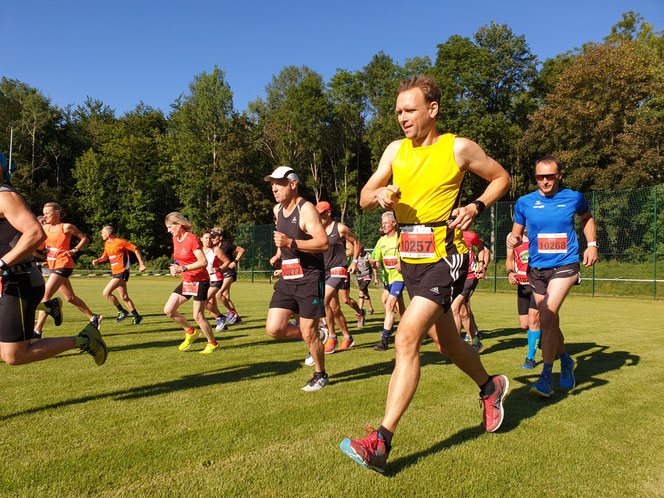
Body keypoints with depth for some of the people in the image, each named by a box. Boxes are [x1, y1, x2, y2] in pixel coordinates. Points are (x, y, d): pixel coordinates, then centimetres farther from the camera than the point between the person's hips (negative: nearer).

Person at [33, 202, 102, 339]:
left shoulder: (66, 227, -7)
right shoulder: (45, 228, 12)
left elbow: (85, 238, 1)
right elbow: (39, 246, 7)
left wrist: (74, 250, -10)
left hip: (63, 265, -8)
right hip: (53, 266, 8)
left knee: (45, 297, -13)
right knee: (70, 297, 13)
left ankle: (37, 331, -10)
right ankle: (94, 318, 25)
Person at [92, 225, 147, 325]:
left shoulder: (119, 242, -12)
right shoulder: (107, 244, 13)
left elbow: (135, 250, -10)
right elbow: (105, 256, 27)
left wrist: (141, 264, -12)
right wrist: (97, 260, 5)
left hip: (122, 272, -9)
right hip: (115, 273, 9)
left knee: (106, 293, -13)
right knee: (124, 297, 9)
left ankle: (122, 311, 0)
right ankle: (137, 317, 15)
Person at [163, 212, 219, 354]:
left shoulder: (192, 239, -18)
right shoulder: (175, 239, 7)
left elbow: (203, 262, -25)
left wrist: (182, 269, -27)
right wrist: (176, 267, 5)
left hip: (200, 281, -8)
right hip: (186, 281, 8)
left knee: (198, 316, -5)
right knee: (168, 310, 1)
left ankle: (213, 344, 14)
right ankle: (191, 332, 21)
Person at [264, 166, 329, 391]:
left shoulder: (306, 209, -13)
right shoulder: (277, 210, 12)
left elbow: (324, 243, -23)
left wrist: (291, 243, -30)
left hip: (309, 277, -7)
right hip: (287, 278, 7)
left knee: (308, 332, 0)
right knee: (274, 329, -2)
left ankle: (320, 375, 23)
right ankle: (315, 337, 24)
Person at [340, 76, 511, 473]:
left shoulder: (458, 148, -5)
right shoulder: (396, 150, 8)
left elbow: (502, 178, 8)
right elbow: (365, 198, 8)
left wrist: (475, 207, -9)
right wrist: (379, 196, -15)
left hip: (445, 257, -6)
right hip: (410, 257, 6)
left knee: (407, 338, -18)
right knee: (446, 343, 19)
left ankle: (381, 443, -13)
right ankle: (491, 387, 47)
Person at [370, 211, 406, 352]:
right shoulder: (381, 241, 12)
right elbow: (377, 262, 13)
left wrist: (403, 264, -19)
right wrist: (373, 261, -10)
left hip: (399, 276, -7)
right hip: (388, 277, 7)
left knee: (390, 305, -17)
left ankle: (384, 339, -17)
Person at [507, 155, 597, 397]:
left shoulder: (574, 198, 1)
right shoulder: (524, 202, 1)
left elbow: (587, 218, 21)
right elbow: (517, 232, 10)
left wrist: (592, 244, 10)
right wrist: (513, 241, -14)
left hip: (565, 266, -3)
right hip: (537, 268, 3)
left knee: (548, 316, -20)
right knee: (548, 322, 12)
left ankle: (546, 377, -11)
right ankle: (566, 361, 40)